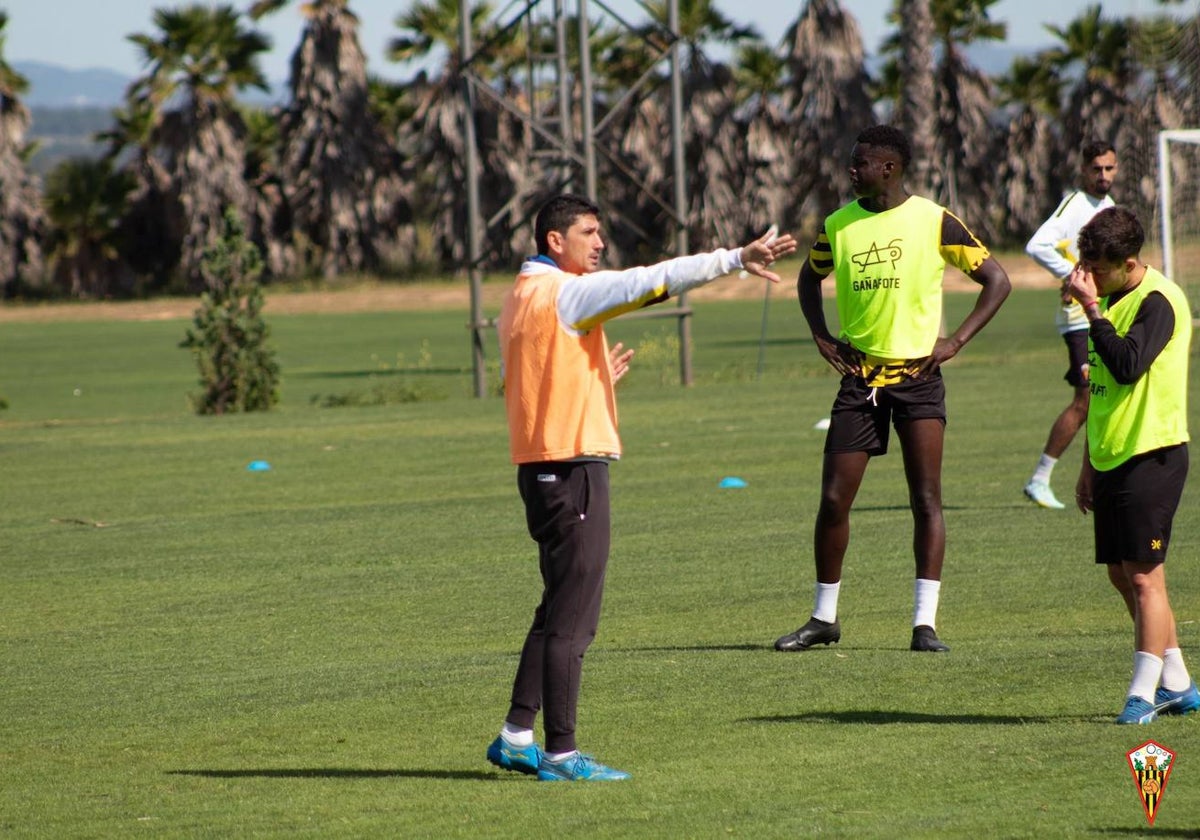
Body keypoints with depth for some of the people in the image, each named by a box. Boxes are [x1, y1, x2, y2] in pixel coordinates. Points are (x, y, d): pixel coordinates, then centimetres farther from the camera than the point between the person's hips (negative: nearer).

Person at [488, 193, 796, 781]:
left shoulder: (520, 299, 16)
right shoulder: (563, 293, -12)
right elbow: (650, 283, -22)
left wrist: (596, 376, 21)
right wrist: (735, 260, -24)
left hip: (541, 465, 9)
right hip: (573, 465, -9)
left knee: (559, 610, 16)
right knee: (571, 617, -6)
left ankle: (517, 736, 17)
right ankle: (561, 753, -4)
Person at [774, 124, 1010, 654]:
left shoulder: (933, 222, -6)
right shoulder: (838, 225, 4)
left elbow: (996, 280, 0)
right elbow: (810, 278, 24)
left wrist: (955, 342, -8)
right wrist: (821, 336, 9)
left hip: (918, 377, -3)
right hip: (860, 377, 3)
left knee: (926, 499, -7)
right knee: (834, 499, 0)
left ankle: (925, 623, -3)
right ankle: (824, 618, 13)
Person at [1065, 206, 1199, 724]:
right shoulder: (1111, 299, 14)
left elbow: (1127, 365, -29)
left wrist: (1091, 306, -24)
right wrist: (1090, 463, 23)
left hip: (1152, 457, -9)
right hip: (1111, 459, 9)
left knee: (1143, 575, -9)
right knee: (1121, 574, 11)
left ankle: (1144, 693, -6)